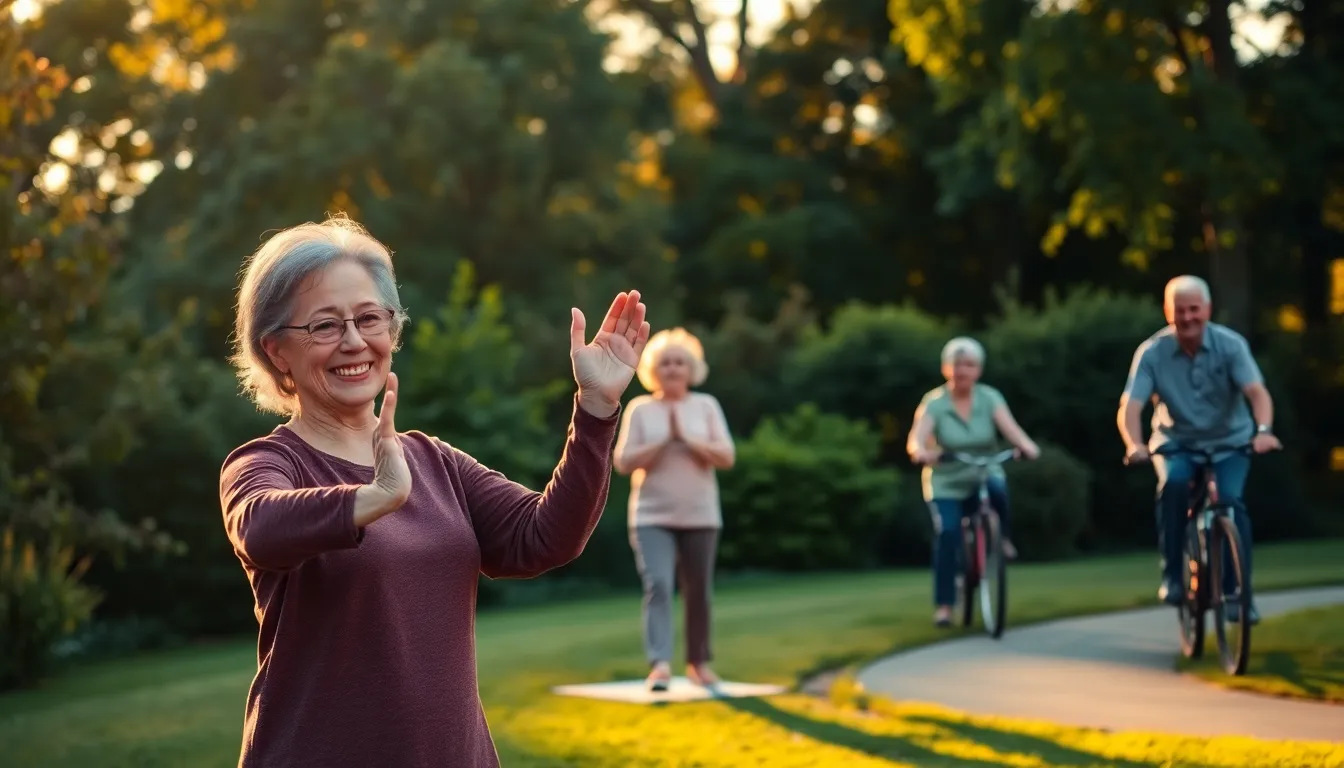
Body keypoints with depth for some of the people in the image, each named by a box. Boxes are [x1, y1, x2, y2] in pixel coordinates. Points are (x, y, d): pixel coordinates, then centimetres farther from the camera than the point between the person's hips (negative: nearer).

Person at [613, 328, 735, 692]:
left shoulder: (707, 406, 4)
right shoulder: (639, 409, 2)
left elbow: (726, 457, -4)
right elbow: (624, 463, -5)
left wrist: (687, 438, -15)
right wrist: (664, 440, -13)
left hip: (700, 516, 2)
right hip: (652, 517, -2)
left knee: (698, 593, 8)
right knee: (658, 585, -18)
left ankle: (699, 662, 24)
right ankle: (659, 665, -26)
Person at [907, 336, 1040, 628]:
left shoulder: (989, 397, -6)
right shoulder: (934, 402, -11)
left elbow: (1009, 427, -22)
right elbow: (917, 437, -26)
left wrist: (1026, 445, -44)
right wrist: (921, 451, -50)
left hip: (983, 476, 1)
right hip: (946, 484, -1)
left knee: (997, 488, -33)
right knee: (947, 533, -21)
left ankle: (1002, 540, -7)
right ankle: (943, 606, -12)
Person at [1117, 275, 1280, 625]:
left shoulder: (1230, 344, -16)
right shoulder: (1152, 352, -15)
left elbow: (1257, 392, -27)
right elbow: (1130, 407, -23)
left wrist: (1264, 430, -47)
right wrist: (1135, 446, -43)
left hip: (1229, 442, 0)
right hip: (1176, 442, 0)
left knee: (1230, 498, -25)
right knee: (1173, 482, -32)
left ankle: (1237, 590, -11)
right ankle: (1172, 575, -18)